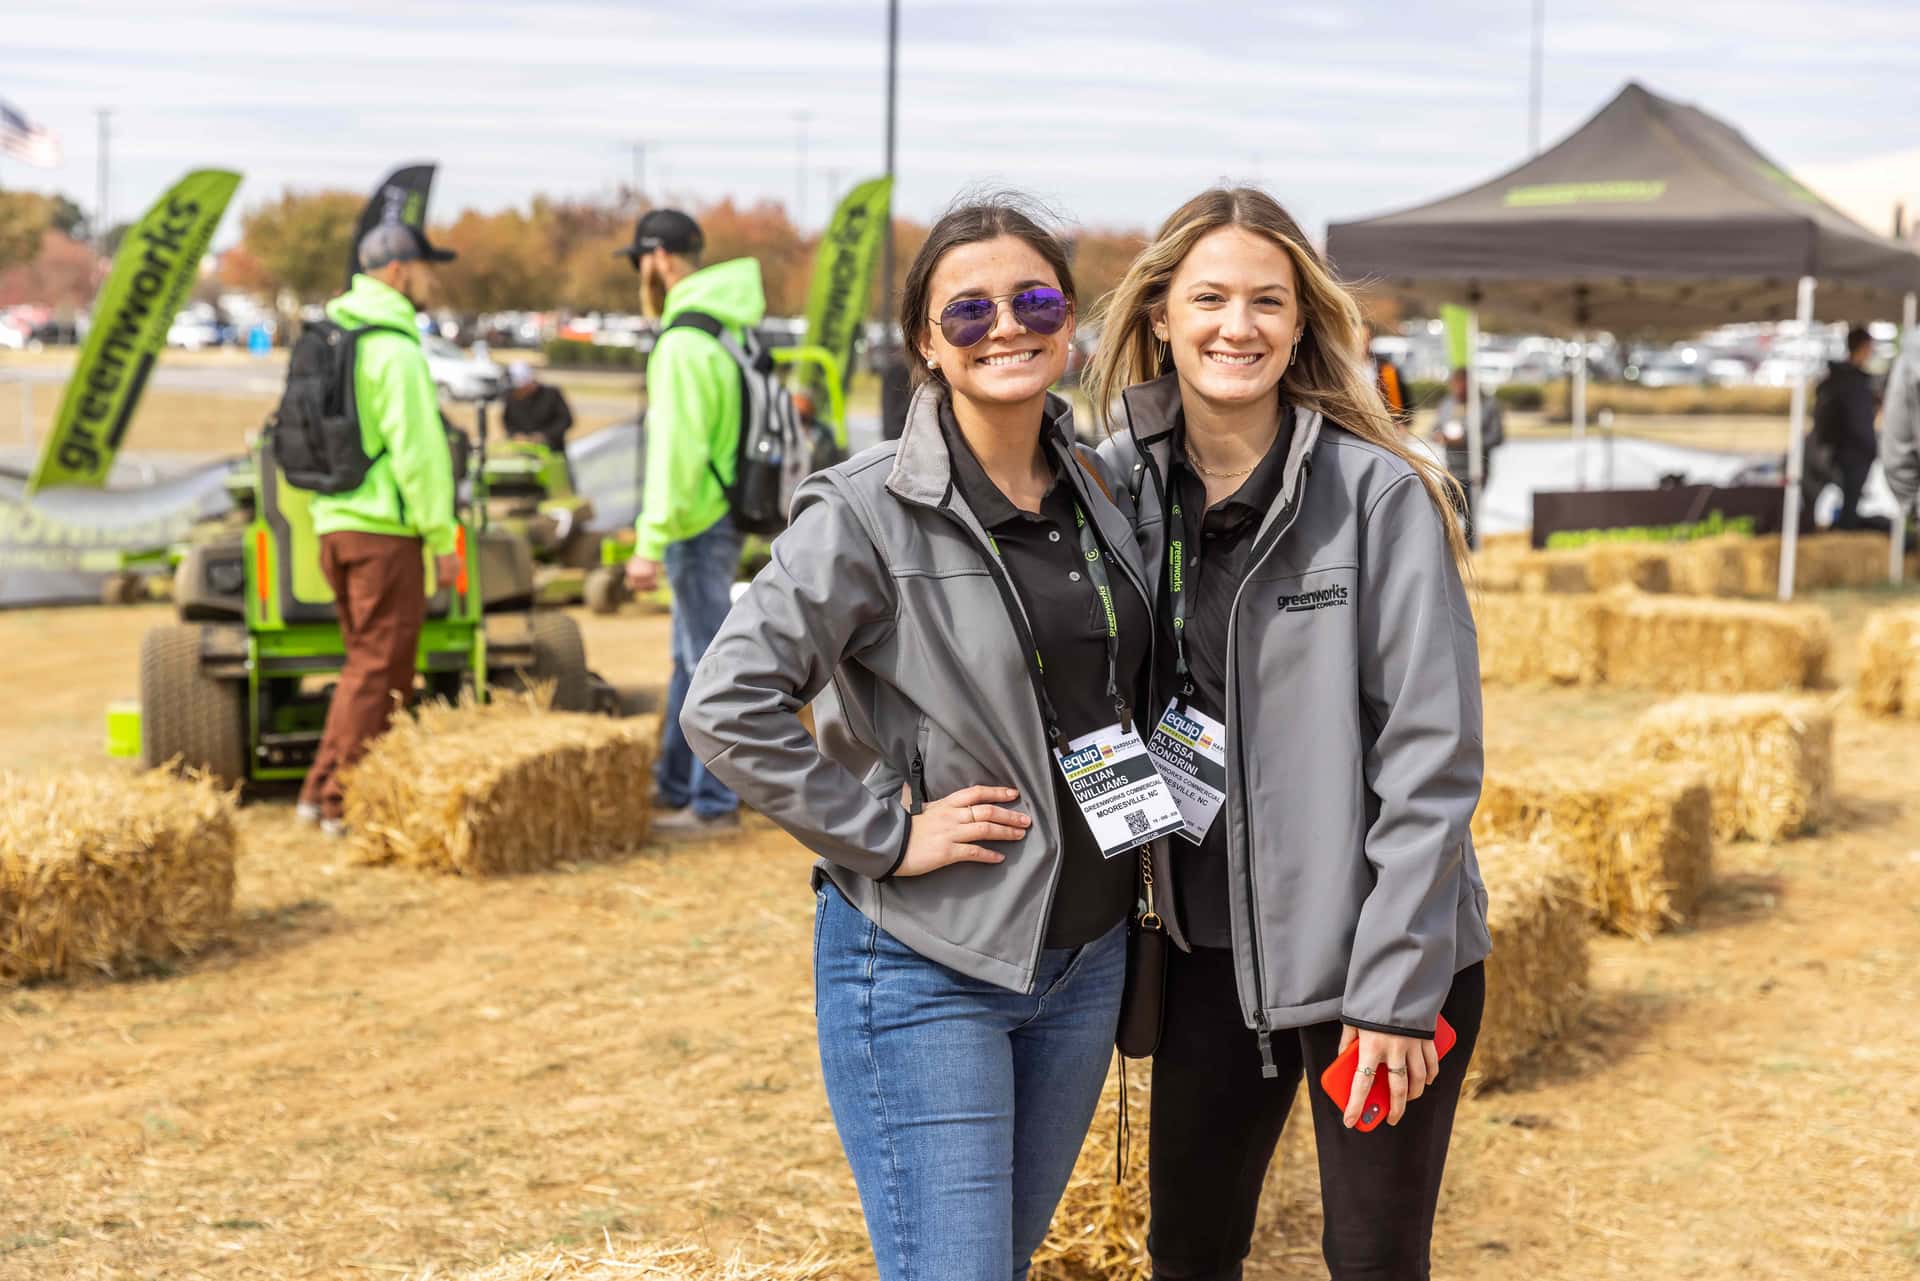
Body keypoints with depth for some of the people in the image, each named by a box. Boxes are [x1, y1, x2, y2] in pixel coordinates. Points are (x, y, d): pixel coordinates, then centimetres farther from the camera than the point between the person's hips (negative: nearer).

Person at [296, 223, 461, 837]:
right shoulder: (395, 348, -14)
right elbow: (417, 451, -17)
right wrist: (442, 538, -12)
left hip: (335, 525, 9)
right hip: (382, 530, -9)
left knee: (366, 663, 17)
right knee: (379, 668, -2)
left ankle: (322, 791, 18)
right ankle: (346, 804, 2)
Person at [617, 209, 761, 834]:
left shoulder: (683, 343, -19)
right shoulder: (726, 328, 12)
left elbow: (674, 452, -23)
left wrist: (650, 542, -21)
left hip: (699, 525, -10)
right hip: (719, 516, 10)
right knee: (691, 659, 18)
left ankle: (715, 804, 5)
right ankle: (674, 788, 30)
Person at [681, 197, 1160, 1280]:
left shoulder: (1100, 491, 6)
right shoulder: (872, 512, -14)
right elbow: (729, 707, -19)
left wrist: (1151, 786, 8)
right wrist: (887, 834, -17)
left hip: (1087, 952, 6)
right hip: (924, 971, -6)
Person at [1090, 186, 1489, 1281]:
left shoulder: (1380, 494, -12)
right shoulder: (1123, 485, 1)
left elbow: (1432, 754, -13)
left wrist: (1396, 984, -16)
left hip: (1370, 946, -4)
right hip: (1209, 944, 4)